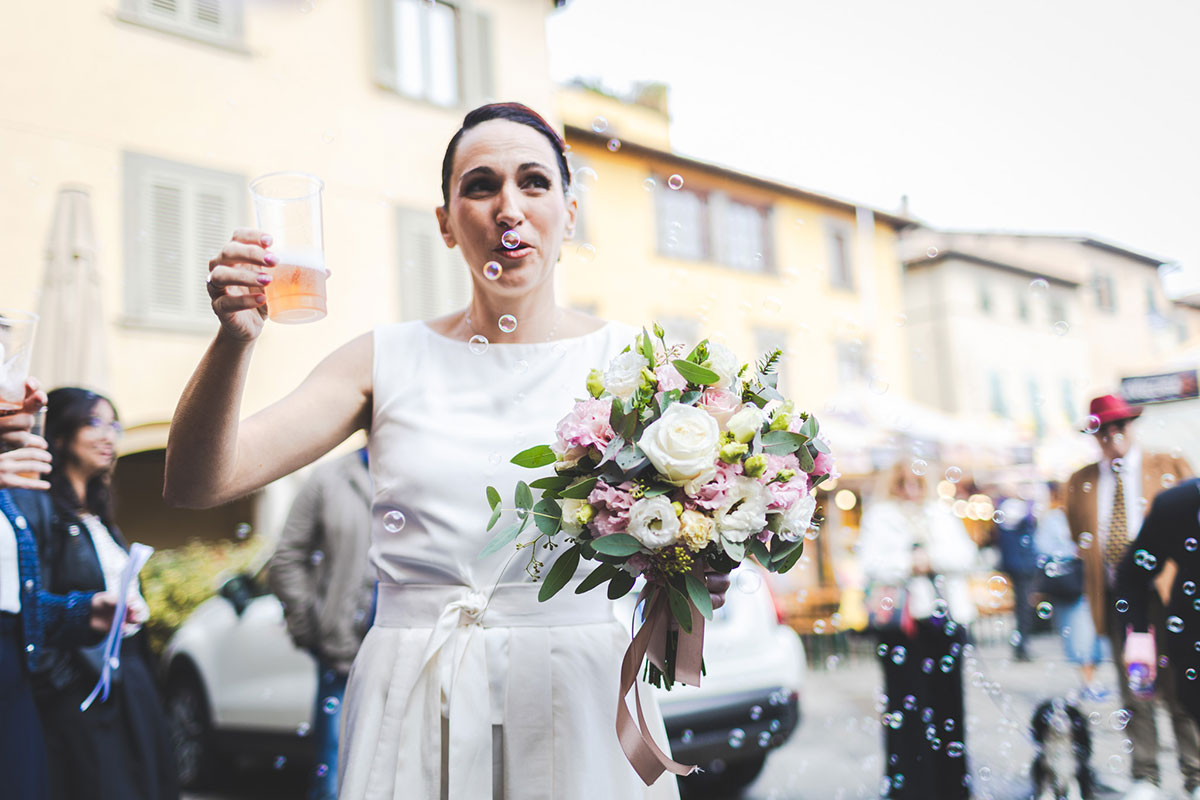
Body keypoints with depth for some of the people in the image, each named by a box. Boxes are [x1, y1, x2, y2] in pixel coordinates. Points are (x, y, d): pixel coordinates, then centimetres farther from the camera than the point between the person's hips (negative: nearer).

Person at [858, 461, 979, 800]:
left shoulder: (940, 515, 18)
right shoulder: (879, 518, 7)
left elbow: (966, 554, 4)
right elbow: (873, 565, -5)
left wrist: (931, 558, -10)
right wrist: (909, 564, -17)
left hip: (945, 618, 3)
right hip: (903, 620, -3)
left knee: (948, 699, 5)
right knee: (907, 703, -6)